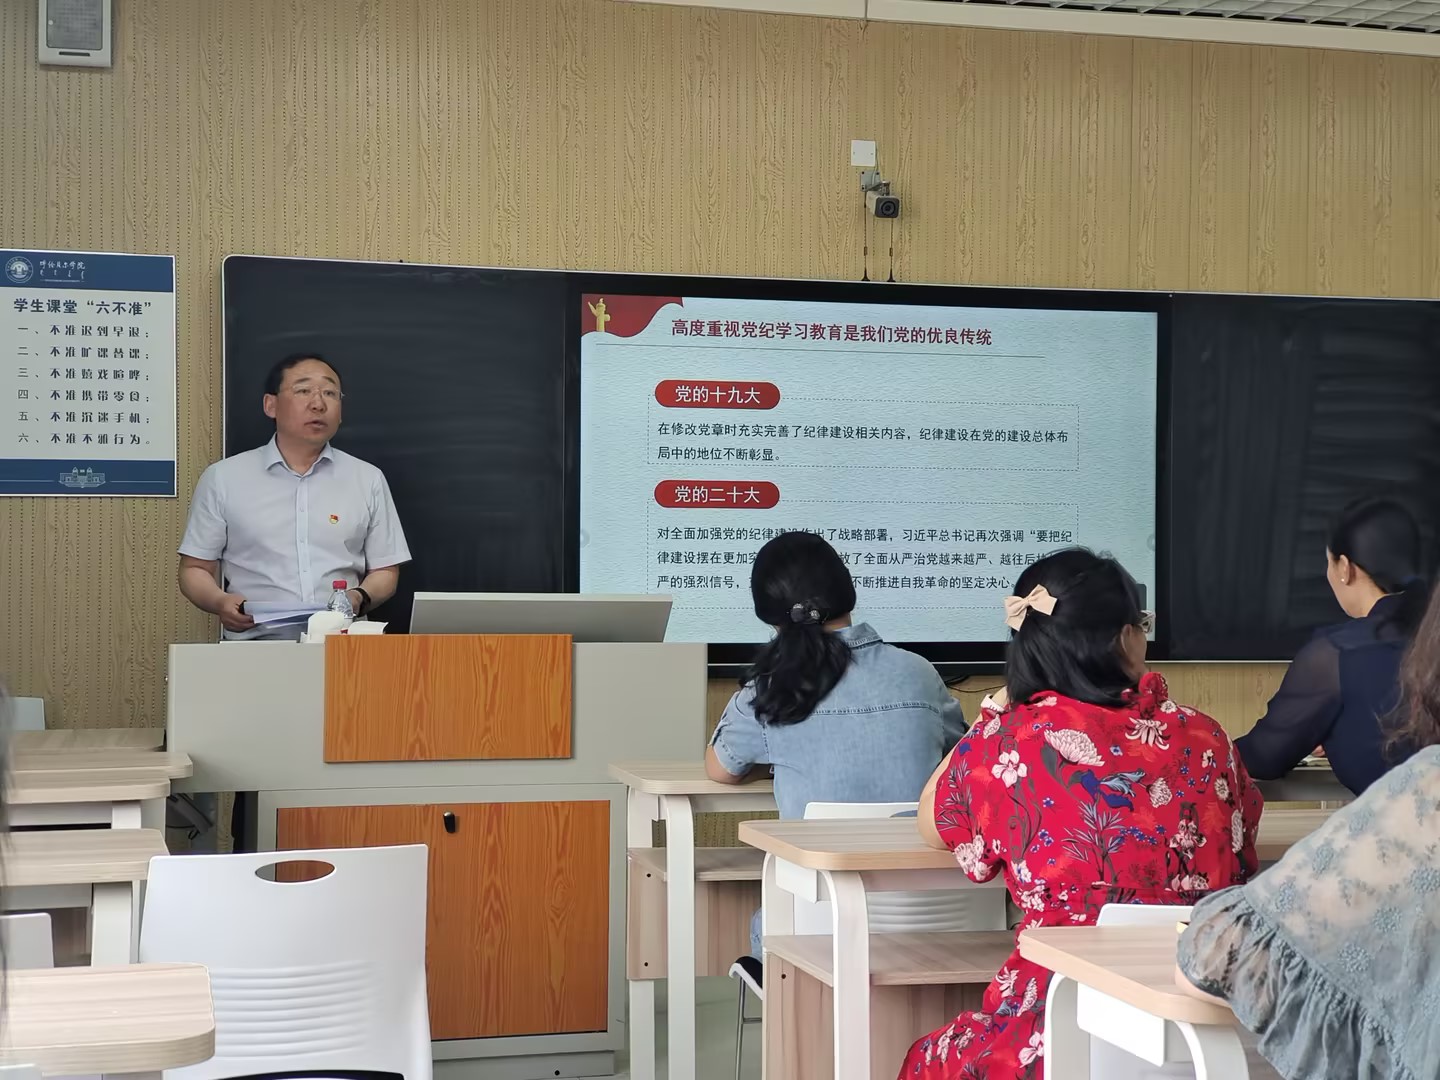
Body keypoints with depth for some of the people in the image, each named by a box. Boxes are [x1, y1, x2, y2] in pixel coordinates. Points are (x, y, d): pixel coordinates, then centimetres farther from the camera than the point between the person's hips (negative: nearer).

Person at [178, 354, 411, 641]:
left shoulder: (369, 480, 15)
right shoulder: (223, 478, 11)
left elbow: (385, 572, 17)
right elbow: (195, 569, 13)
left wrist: (359, 598, -5)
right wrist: (219, 602, -8)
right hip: (256, 643, -1)